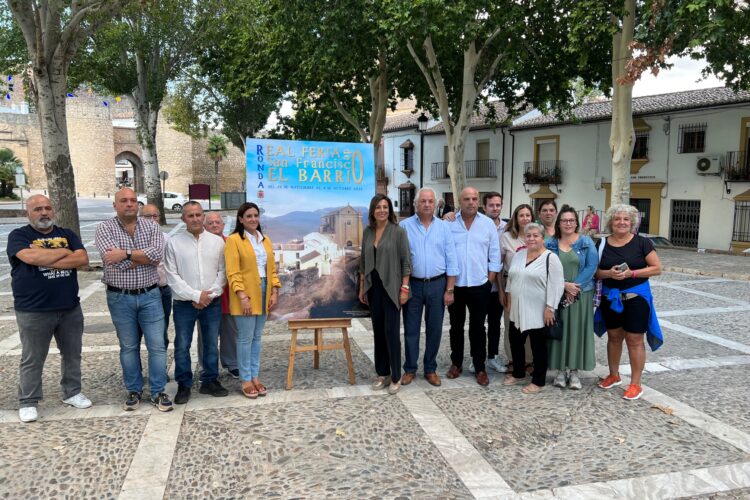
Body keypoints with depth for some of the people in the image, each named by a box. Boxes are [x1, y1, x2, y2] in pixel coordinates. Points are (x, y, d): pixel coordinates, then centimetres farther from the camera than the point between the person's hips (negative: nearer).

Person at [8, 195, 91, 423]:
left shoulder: (67, 234, 9)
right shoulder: (18, 236, -2)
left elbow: (83, 259, -7)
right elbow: (31, 257, -22)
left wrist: (47, 261, -14)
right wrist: (64, 252, -10)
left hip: (71, 308, 4)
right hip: (33, 311, -4)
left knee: (72, 354, 14)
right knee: (32, 360, 7)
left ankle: (72, 393, 29)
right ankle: (28, 402, 20)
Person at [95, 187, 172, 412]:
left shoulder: (151, 226, 1)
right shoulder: (105, 228, -4)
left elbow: (157, 253, -17)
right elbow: (113, 260, -18)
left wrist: (126, 254, -20)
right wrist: (146, 257, -13)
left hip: (150, 295, 1)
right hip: (120, 298, -1)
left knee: (157, 345, 2)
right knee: (128, 347, 11)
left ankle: (158, 392, 13)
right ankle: (134, 391, 26)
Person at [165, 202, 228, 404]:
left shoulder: (217, 241, 3)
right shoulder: (174, 243, -3)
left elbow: (222, 272, 3)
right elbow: (172, 276, -7)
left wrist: (210, 294, -9)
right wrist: (196, 295, -13)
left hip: (212, 303, 2)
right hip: (184, 304, -2)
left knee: (211, 344, 11)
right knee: (182, 346, 5)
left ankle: (210, 381, 25)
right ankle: (184, 385, 20)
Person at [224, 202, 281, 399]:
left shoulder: (265, 240, 12)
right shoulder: (234, 240, -6)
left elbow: (272, 269, 12)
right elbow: (233, 273, -12)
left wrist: (274, 292, 3)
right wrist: (243, 296, -19)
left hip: (263, 293, 6)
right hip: (245, 295, -5)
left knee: (257, 337, 12)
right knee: (245, 338, 0)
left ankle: (255, 376, 20)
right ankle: (246, 379, 11)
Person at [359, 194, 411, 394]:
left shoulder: (398, 231, -6)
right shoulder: (367, 231, 8)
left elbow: (406, 261, -7)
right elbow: (363, 261, 13)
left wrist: (404, 288, -12)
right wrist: (362, 287, 11)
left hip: (391, 287, -5)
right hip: (373, 288, 5)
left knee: (391, 331, -3)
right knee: (378, 331, 10)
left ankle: (396, 377, 9)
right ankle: (382, 373, 21)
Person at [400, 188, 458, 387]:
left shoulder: (444, 227, 2)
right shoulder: (404, 226, -2)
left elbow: (451, 260, 2)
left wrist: (449, 289, -2)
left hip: (437, 284, 1)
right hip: (413, 284, -1)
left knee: (434, 328, 9)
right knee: (411, 329, 7)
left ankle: (430, 369, 23)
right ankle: (410, 369, 20)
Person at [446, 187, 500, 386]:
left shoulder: (488, 224, 0)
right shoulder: (449, 223, -2)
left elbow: (494, 254, 2)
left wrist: (490, 280, -3)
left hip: (479, 286, 0)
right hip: (454, 284, 0)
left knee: (477, 327, 8)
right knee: (456, 326, 13)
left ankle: (480, 368, 18)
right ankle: (456, 363, 26)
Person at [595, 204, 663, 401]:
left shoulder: (642, 242, -6)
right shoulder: (603, 244, 2)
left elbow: (657, 268, -7)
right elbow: (596, 271, 5)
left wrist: (632, 273, -19)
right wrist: (609, 273, -16)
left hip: (635, 297, -3)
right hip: (610, 298, 3)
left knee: (634, 340, 1)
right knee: (613, 337, 16)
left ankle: (635, 384, 13)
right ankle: (614, 375, 33)